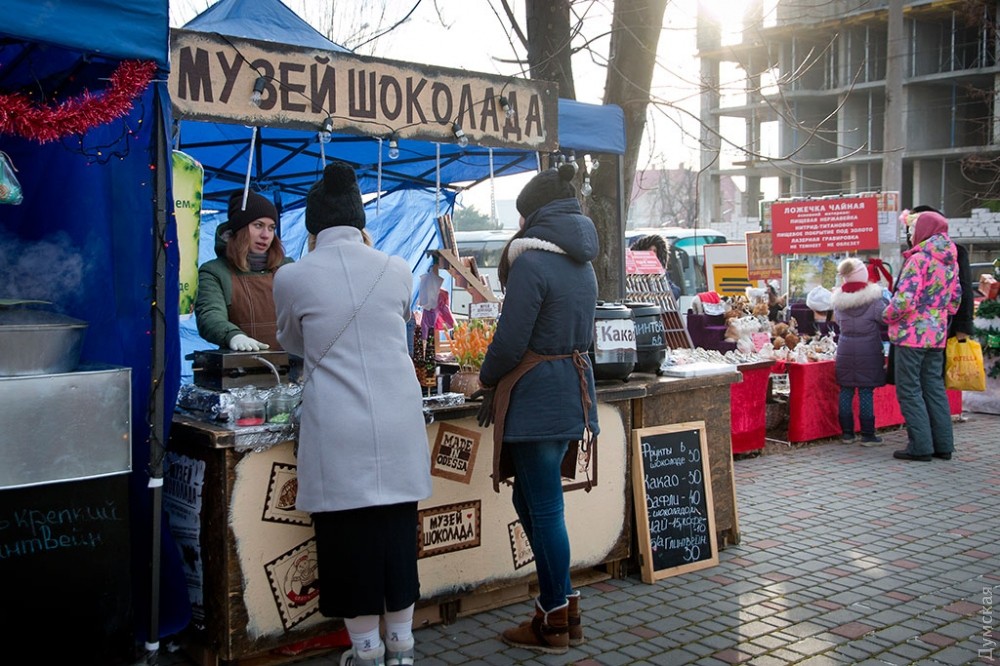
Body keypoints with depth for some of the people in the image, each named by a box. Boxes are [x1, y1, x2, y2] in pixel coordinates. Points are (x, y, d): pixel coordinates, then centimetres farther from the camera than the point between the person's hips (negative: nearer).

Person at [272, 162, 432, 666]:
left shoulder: (293, 277, -3)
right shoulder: (397, 271, 3)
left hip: (338, 430, -3)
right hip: (398, 426, 3)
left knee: (348, 532, 8)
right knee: (398, 528, 13)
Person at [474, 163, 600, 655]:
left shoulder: (531, 262, -14)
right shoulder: (582, 264, 12)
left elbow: (511, 341, -17)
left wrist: (488, 380, 3)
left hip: (536, 397, -8)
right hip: (573, 389, 8)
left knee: (544, 507, 1)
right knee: (532, 499, 17)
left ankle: (555, 623, 13)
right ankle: (561, 604, 24)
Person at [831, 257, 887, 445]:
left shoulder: (839, 301, 2)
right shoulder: (874, 300, -10)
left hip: (845, 351, 4)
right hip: (868, 351, -3)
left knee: (846, 391, 8)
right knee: (866, 393, -1)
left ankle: (847, 433, 13)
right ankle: (867, 434, 2)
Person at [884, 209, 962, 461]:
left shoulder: (919, 258, -15)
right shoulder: (950, 261, 10)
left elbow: (905, 299, -22)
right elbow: (955, 297, 17)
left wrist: (888, 316, -6)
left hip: (912, 333, -8)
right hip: (937, 334, 8)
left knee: (909, 390, -1)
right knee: (934, 387, 13)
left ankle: (920, 446, -2)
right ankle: (943, 445, 17)